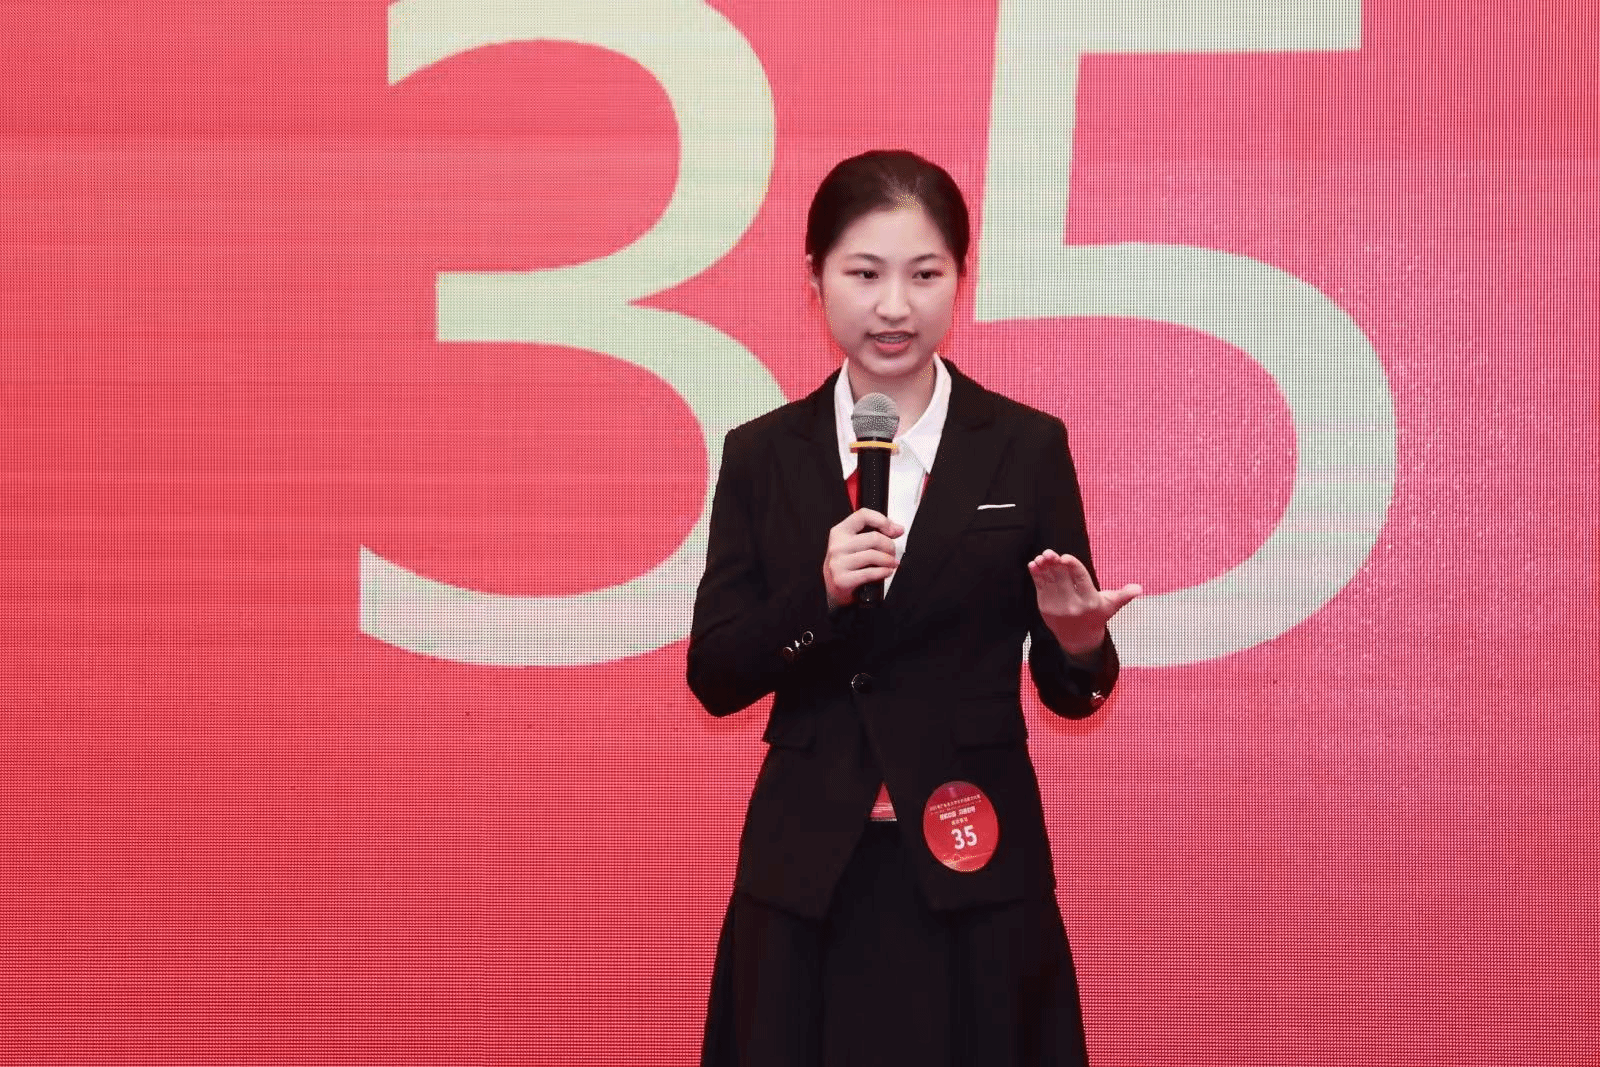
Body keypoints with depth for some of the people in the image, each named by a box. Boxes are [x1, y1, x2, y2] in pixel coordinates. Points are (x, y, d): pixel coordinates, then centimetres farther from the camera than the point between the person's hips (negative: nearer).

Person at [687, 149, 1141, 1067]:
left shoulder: (1028, 447, 0)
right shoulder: (763, 454, 3)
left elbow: (1067, 691, 2)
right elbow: (715, 678, -2)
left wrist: (1078, 643, -20)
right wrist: (818, 594, -18)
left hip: (974, 876, -1)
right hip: (807, 878, 1)